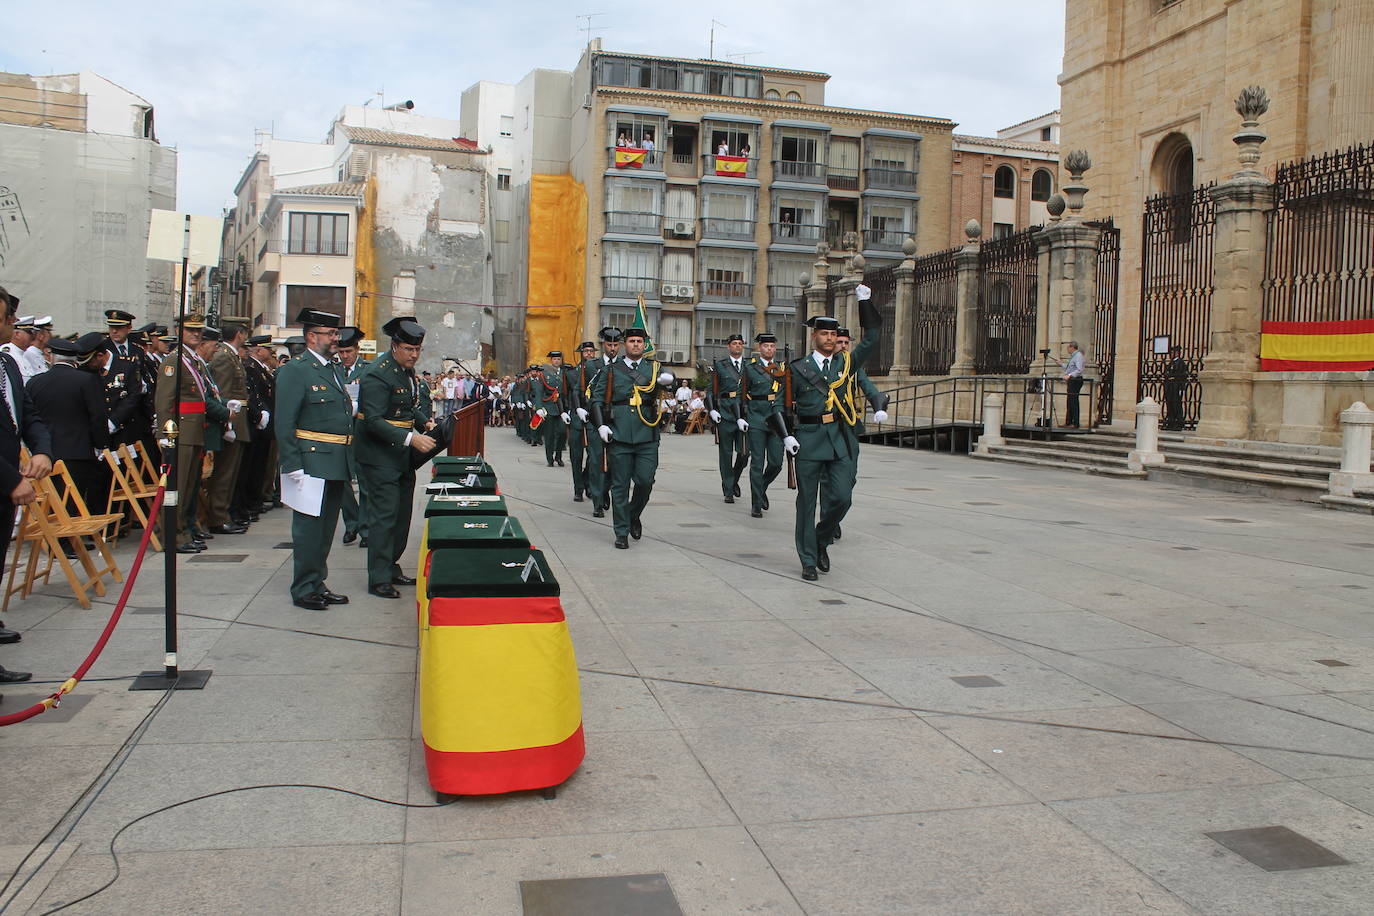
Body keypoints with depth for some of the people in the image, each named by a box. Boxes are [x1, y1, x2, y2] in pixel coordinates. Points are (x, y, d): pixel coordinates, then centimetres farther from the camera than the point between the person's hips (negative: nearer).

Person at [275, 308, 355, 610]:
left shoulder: (333, 369, 16)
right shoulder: (295, 370, -10)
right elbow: (284, 423, -15)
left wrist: (351, 406, 7)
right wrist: (292, 467, -19)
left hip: (337, 462, 9)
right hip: (312, 461, -9)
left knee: (326, 526, 15)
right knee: (309, 525, -1)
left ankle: (317, 585, 25)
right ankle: (304, 590, 8)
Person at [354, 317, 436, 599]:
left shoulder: (409, 371, 10)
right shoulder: (377, 374, -19)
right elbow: (374, 420, -25)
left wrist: (425, 422, 1)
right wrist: (410, 438, -31)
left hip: (402, 455, 9)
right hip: (379, 455, -9)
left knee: (402, 514, 14)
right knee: (384, 515, -6)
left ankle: (392, 568, 27)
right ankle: (379, 579, 1)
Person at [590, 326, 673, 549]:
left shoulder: (653, 368, 12)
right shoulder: (612, 370, 10)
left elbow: (666, 376, -6)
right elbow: (597, 398, 9)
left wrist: (667, 378, -30)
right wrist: (601, 424, -3)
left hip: (647, 436, 1)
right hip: (618, 436, -1)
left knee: (645, 480, -4)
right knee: (620, 485, 1)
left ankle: (634, 515, 26)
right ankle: (622, 533, 10)